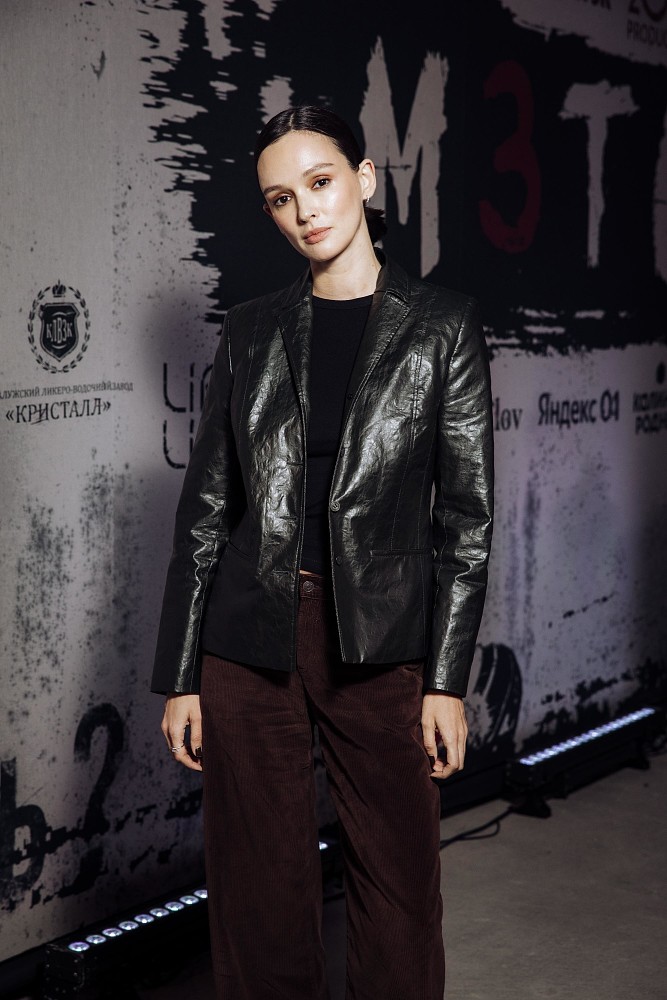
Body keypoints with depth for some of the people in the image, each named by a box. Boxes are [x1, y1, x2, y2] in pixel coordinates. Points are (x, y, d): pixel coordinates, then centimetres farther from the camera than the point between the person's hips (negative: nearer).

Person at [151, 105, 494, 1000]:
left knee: (399, 888, 5)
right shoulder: (252, 331, 8)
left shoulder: (442, 326, 2)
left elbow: (465, 514, 0)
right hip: (249, 639, 2)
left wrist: (447, 679, -6)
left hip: (380, 642, -2)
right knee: (259, 893, 8)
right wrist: (180, 677, 3)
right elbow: (206, 505, 7)